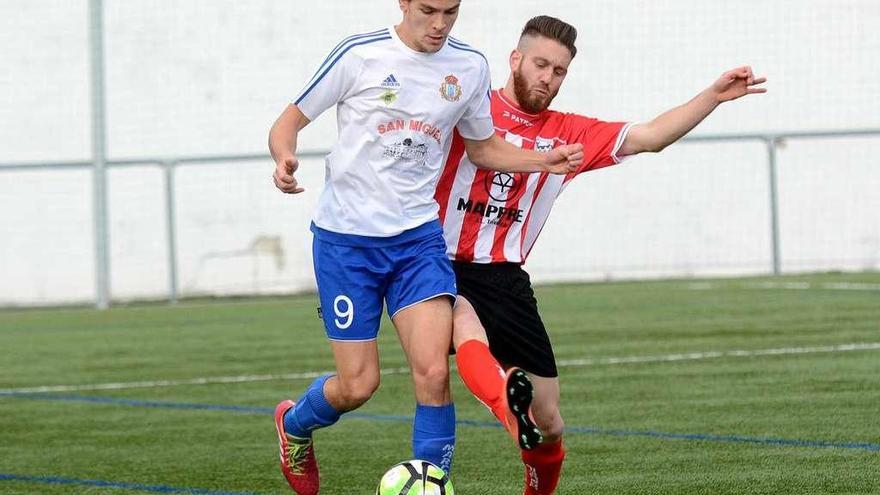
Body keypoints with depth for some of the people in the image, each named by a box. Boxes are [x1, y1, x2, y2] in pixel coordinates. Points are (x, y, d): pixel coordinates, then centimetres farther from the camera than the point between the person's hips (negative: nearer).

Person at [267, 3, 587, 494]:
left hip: (418, 236, 3)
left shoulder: (470, 66, 3)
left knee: (433, 373, -15)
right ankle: (294, 424, 33)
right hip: (346, 237, -3)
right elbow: (289, 121, -2)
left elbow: (482, 146, 18)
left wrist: (542, 160, 0)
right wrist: (285, 158, -25)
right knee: (358, 385, -1)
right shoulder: (359, 54, -9)